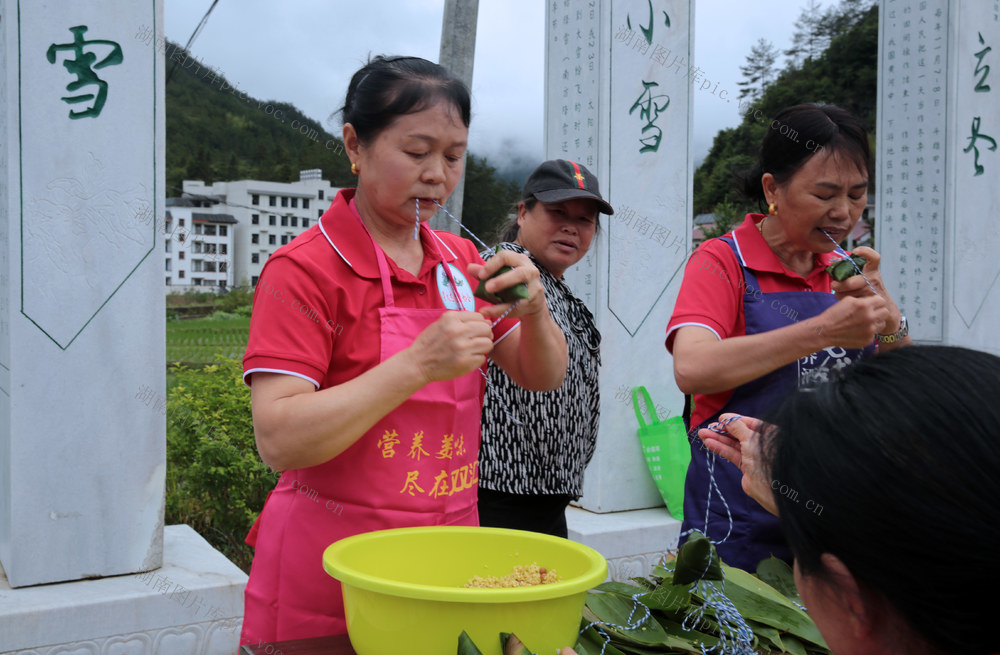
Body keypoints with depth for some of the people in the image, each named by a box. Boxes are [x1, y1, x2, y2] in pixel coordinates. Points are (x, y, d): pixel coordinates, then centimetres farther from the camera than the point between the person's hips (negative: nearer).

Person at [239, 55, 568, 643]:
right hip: (330, 570, -5)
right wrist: (418, 365, -30)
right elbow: (279, 440, -22)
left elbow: (543, 377, 7)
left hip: (448, 550, 5)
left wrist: (534, 310, -14)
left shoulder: (462, 260, 5)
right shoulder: (304, 270, -14)